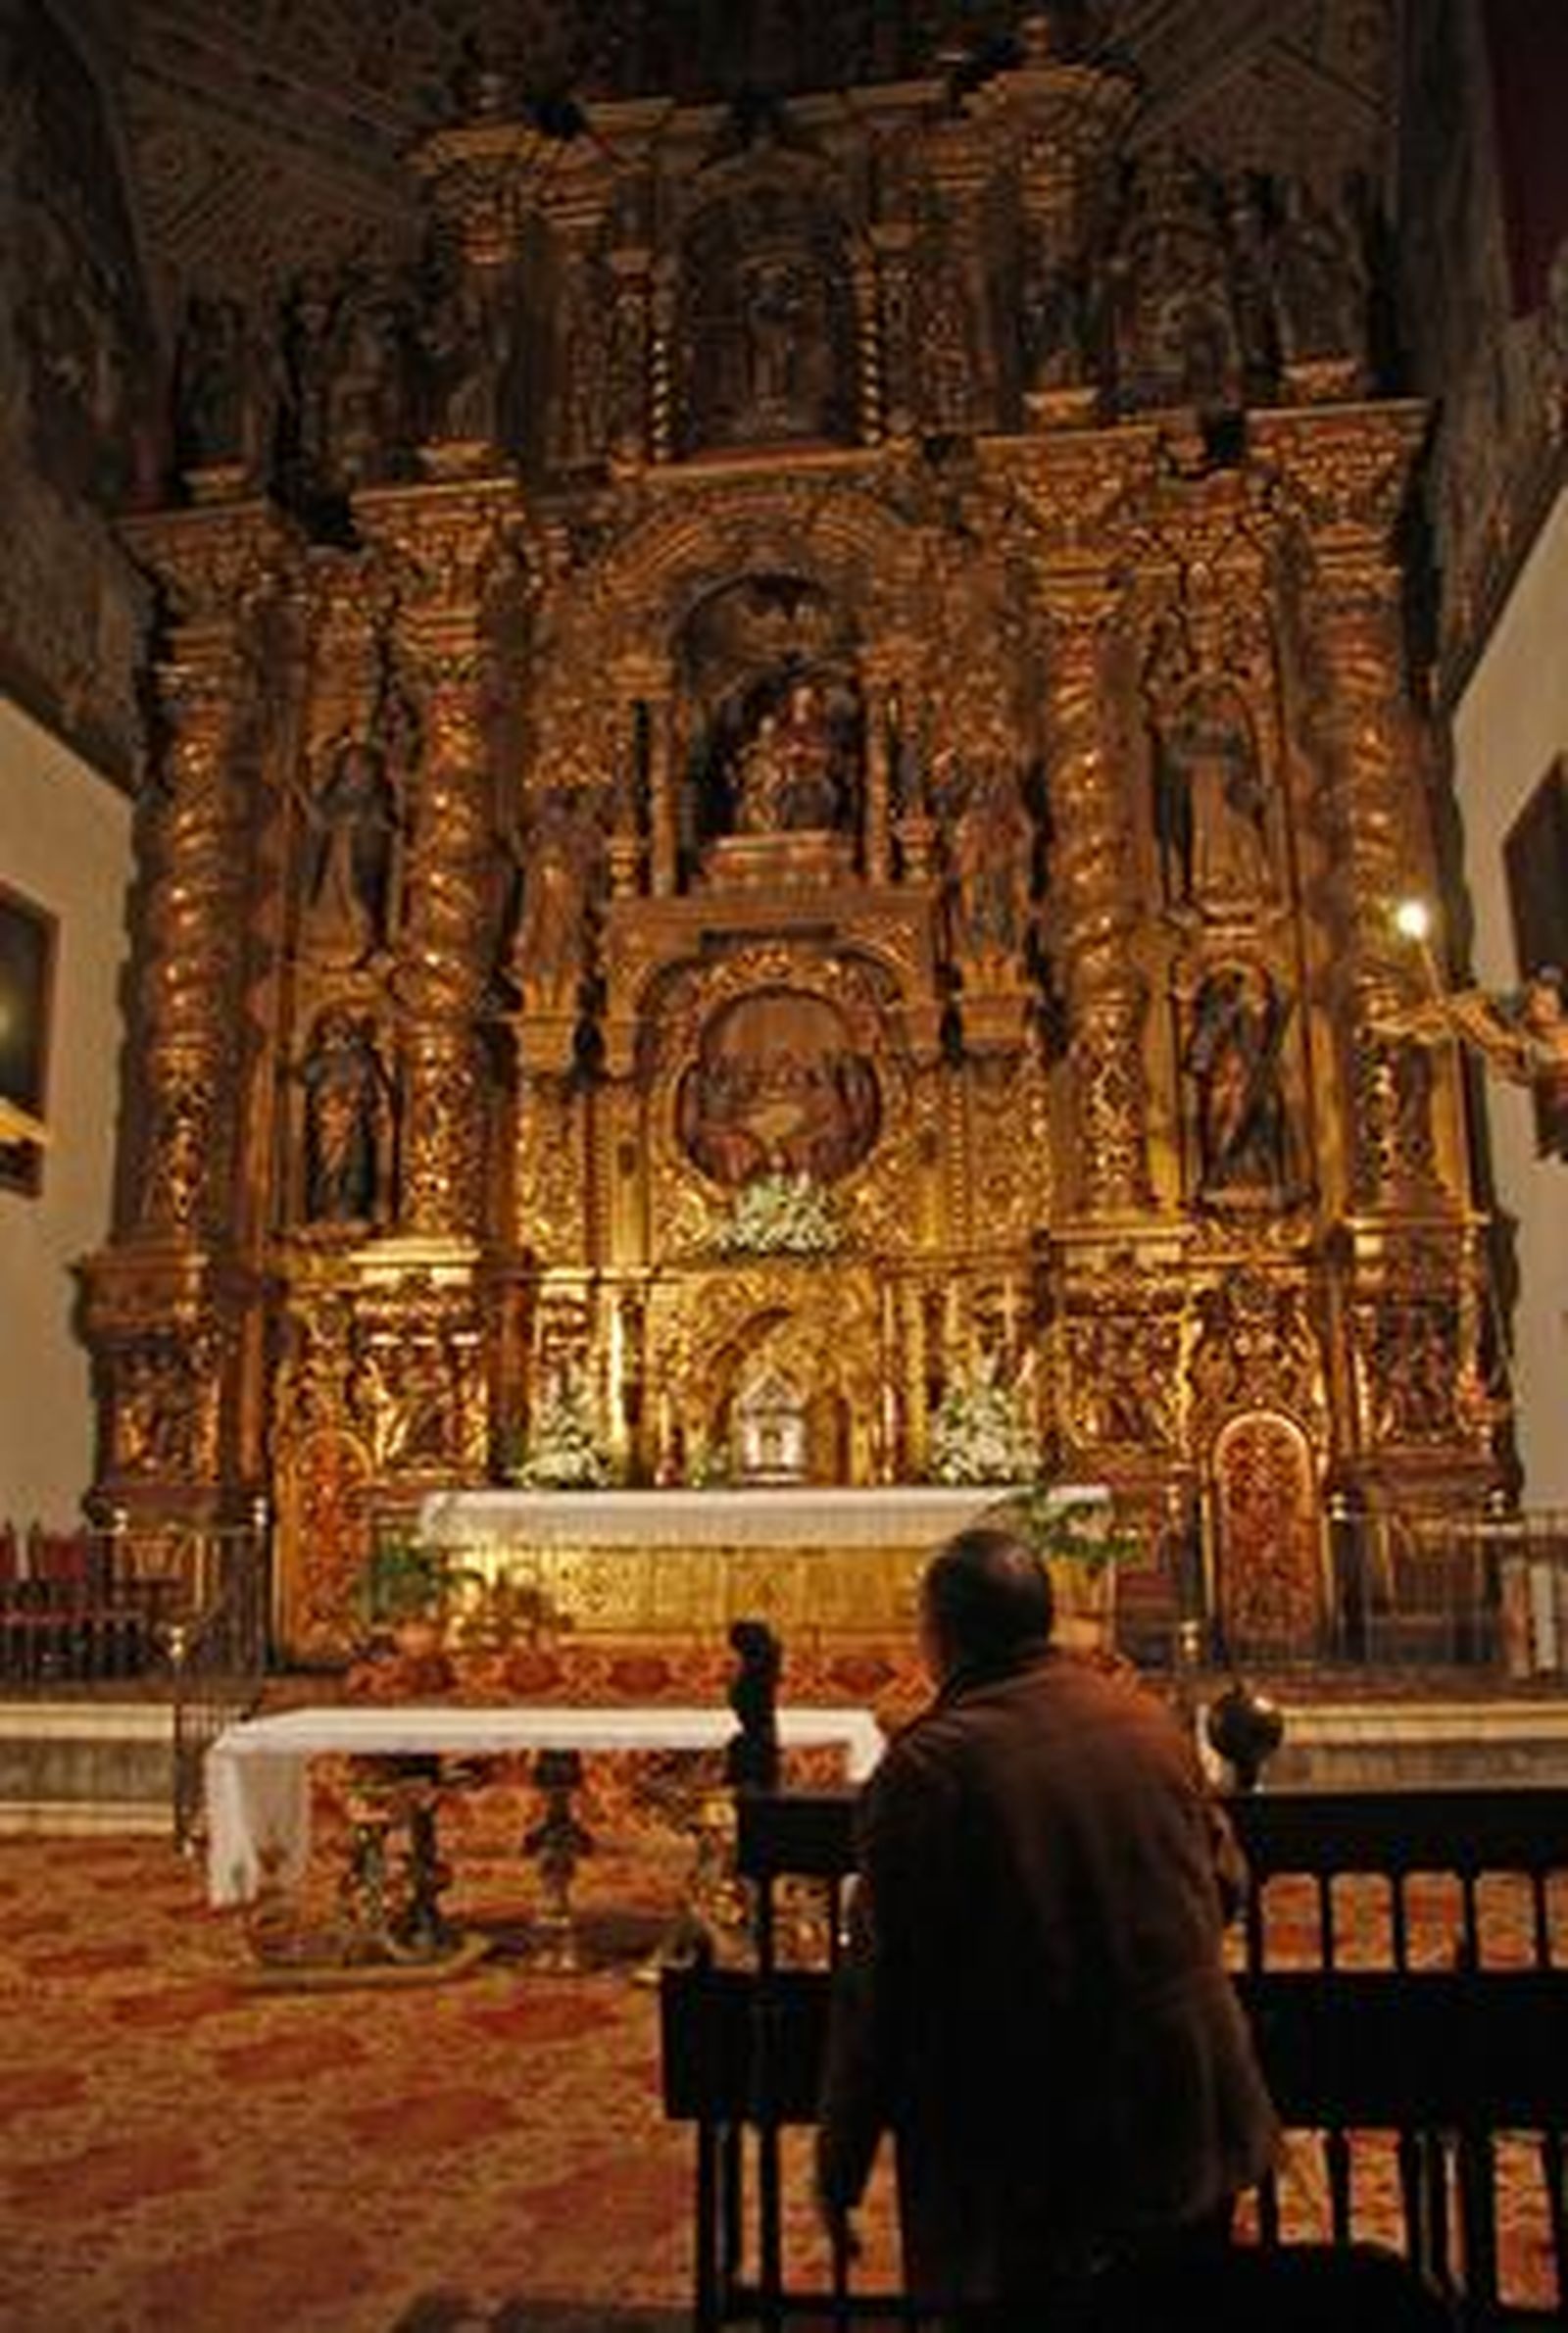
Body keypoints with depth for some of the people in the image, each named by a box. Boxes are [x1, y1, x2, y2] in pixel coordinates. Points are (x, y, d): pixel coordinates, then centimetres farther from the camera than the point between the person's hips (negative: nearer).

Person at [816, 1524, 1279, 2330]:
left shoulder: (923, 1768, -20)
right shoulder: (1146, 1716, -4)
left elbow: (879, 1988, -15)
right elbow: (1225, 1884, 10)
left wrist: (840, 2166, -3)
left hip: (1027, 2161, -5)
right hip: (1187, 2129, 5)